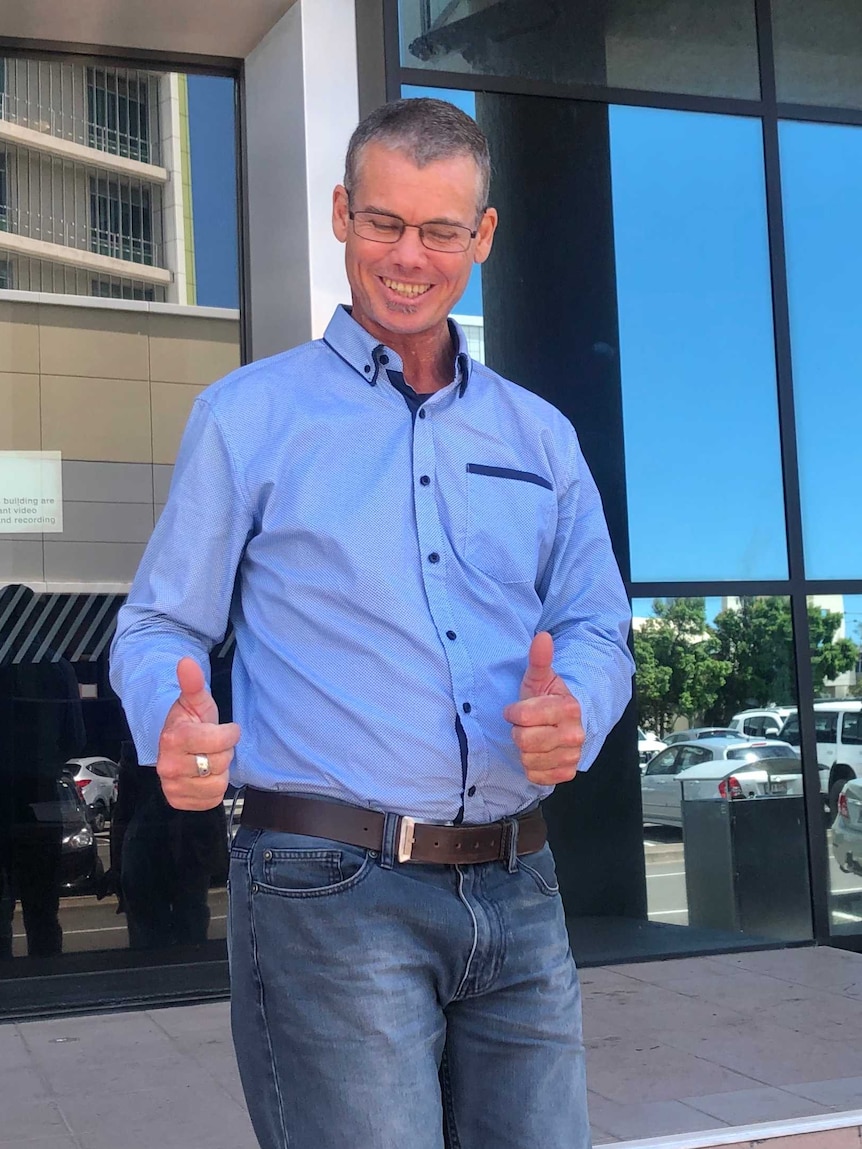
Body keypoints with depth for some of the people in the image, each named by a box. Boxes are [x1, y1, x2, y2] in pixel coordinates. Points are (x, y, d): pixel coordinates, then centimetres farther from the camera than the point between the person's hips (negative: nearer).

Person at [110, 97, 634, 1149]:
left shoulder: (540, 436, 16)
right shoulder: (247, 416, 5)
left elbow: (597, 628, 13)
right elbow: (159, 627, 4)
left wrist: (576, 710, -11)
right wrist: (173, 726, -19)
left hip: (519, 897, 4)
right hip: (332, 892, -4)